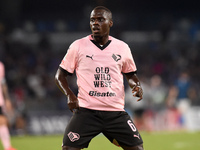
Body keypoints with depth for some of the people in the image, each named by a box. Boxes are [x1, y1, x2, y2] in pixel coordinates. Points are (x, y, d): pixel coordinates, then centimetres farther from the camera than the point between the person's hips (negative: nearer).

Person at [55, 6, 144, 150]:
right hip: (86, 110, -2)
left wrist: (137, 86, 0)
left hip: (116, 112, 2)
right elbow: (60, 75, 6)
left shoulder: (122, 48, 9)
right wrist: (69, 94, -11)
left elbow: (131, 74, 23)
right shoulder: (78, 46, 2)